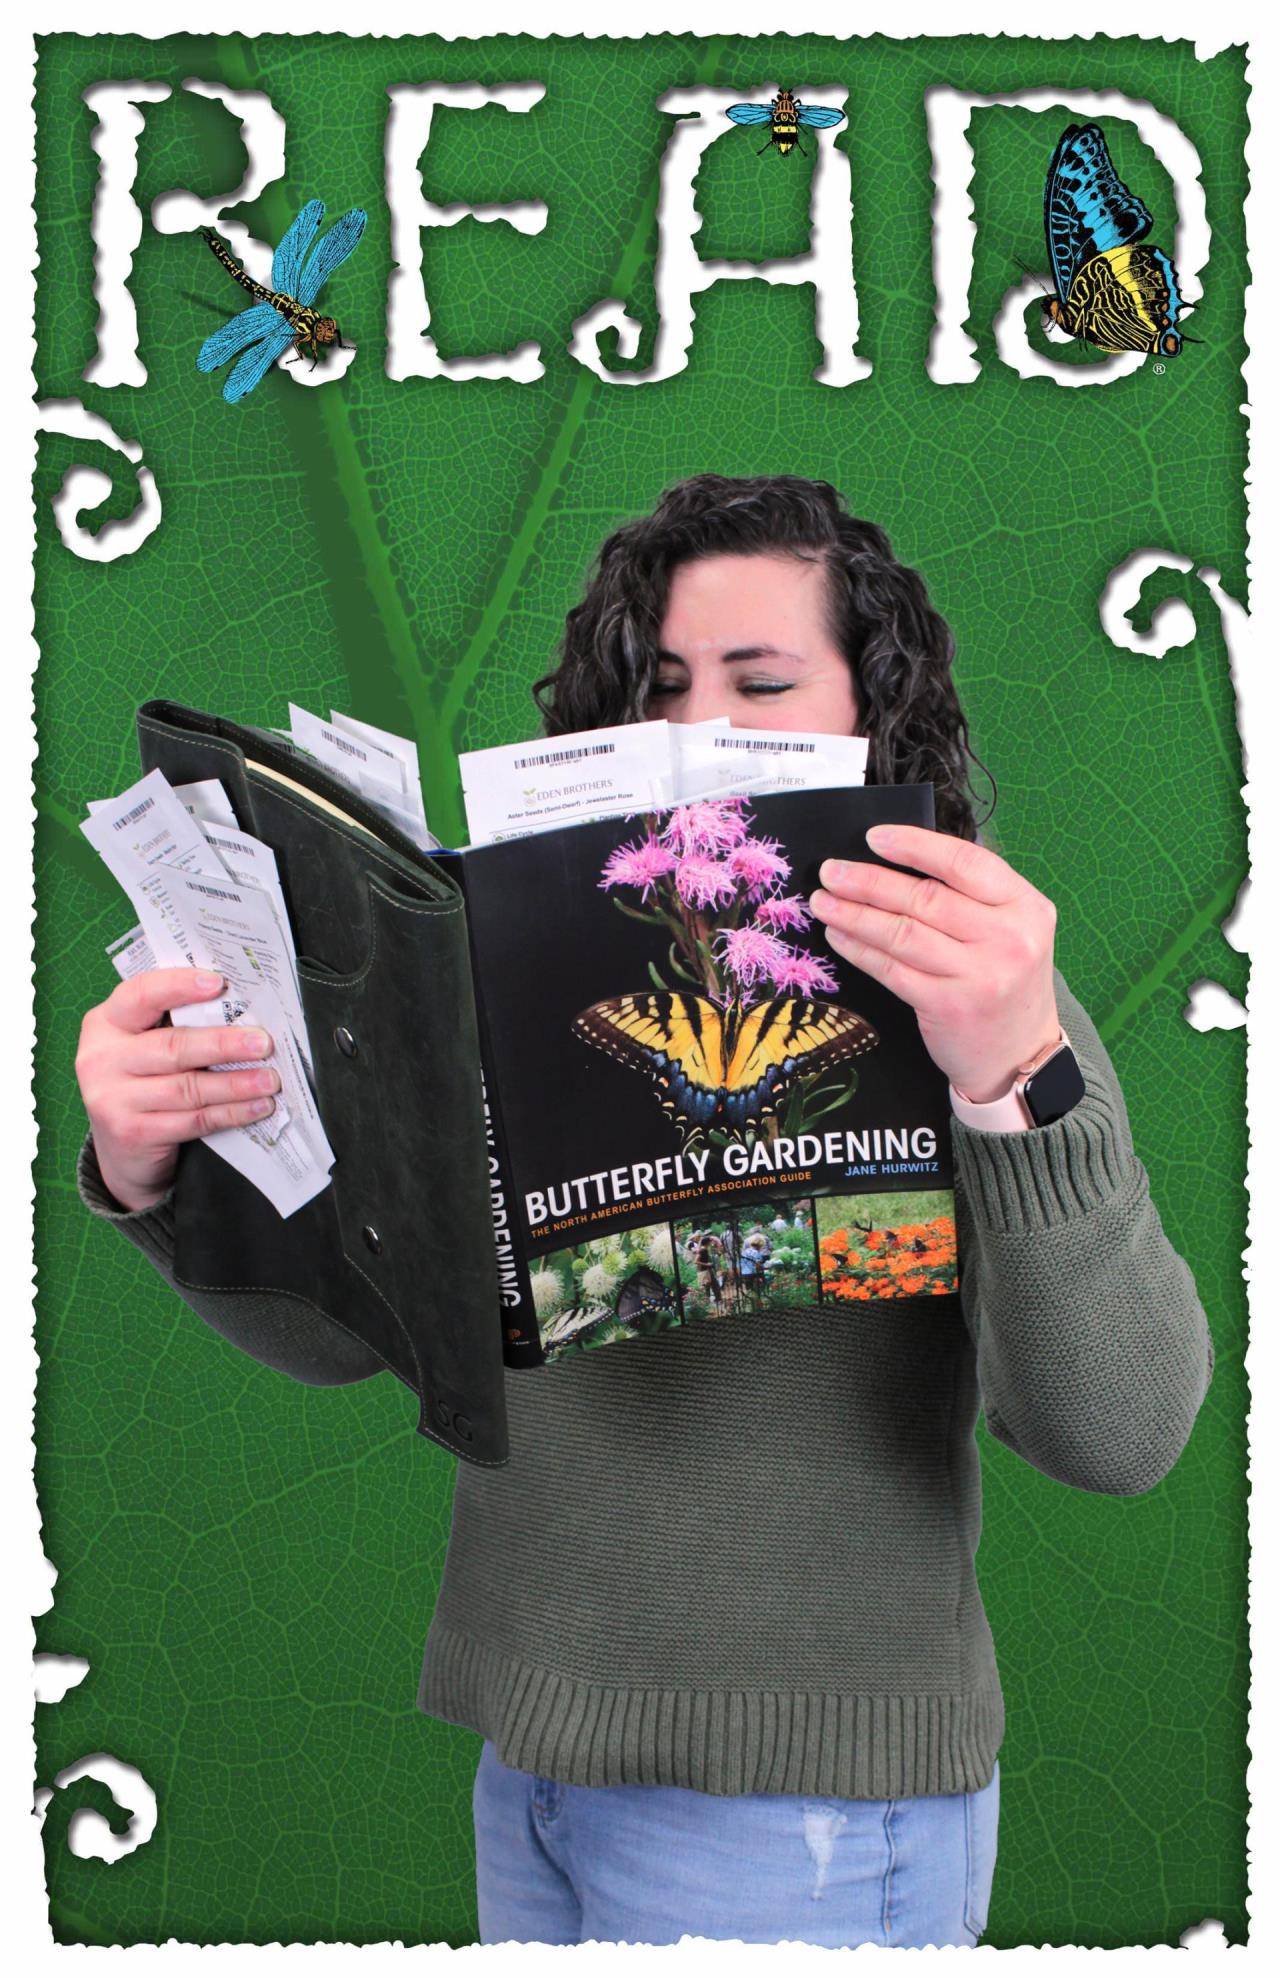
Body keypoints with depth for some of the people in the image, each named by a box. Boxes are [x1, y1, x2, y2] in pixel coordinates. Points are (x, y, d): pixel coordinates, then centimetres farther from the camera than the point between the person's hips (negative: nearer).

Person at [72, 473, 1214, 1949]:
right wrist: (151, 1179, -15)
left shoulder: (972, 998, -11)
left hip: (797, 1799, -5)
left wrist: (1019, 1089, -37)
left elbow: (1119, 1438, -22)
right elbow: (340, 1322, 3)